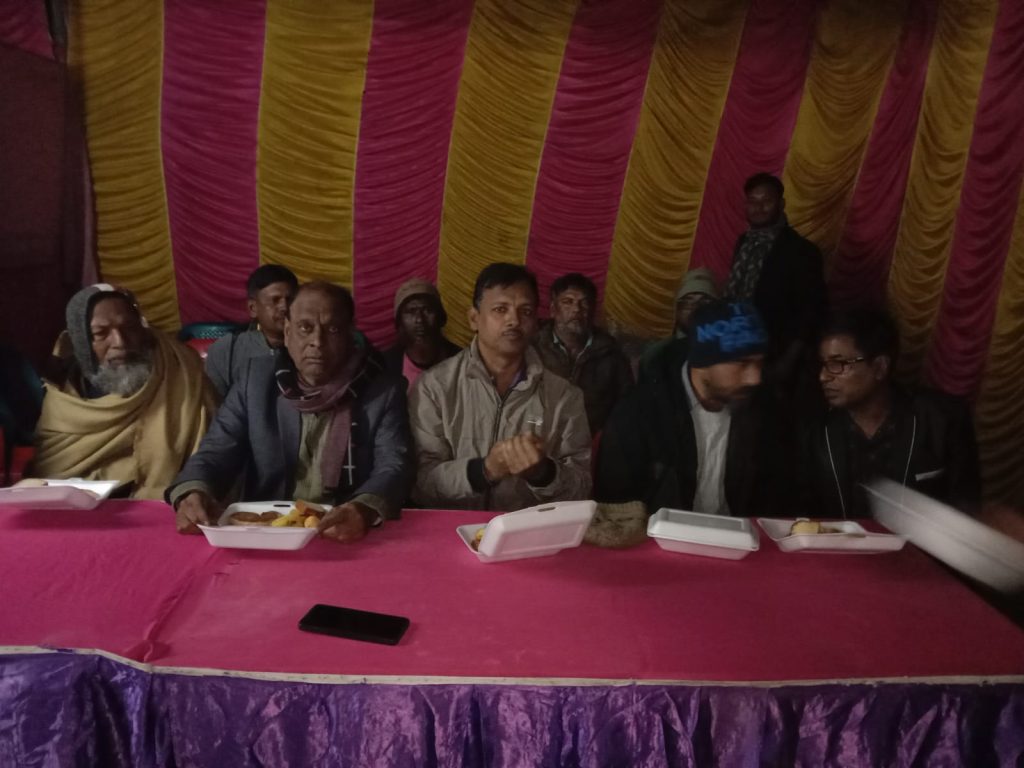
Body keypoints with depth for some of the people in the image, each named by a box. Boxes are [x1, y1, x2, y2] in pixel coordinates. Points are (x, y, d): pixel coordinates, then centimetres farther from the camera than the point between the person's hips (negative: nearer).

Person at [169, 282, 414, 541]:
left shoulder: (384, 391, -2)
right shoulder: (257, 379, 5)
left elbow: (394, 467, -10)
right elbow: (217, 451, 2)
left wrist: (365, 509, -34)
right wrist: (193, 492, -21)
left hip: (345, 537, -1)